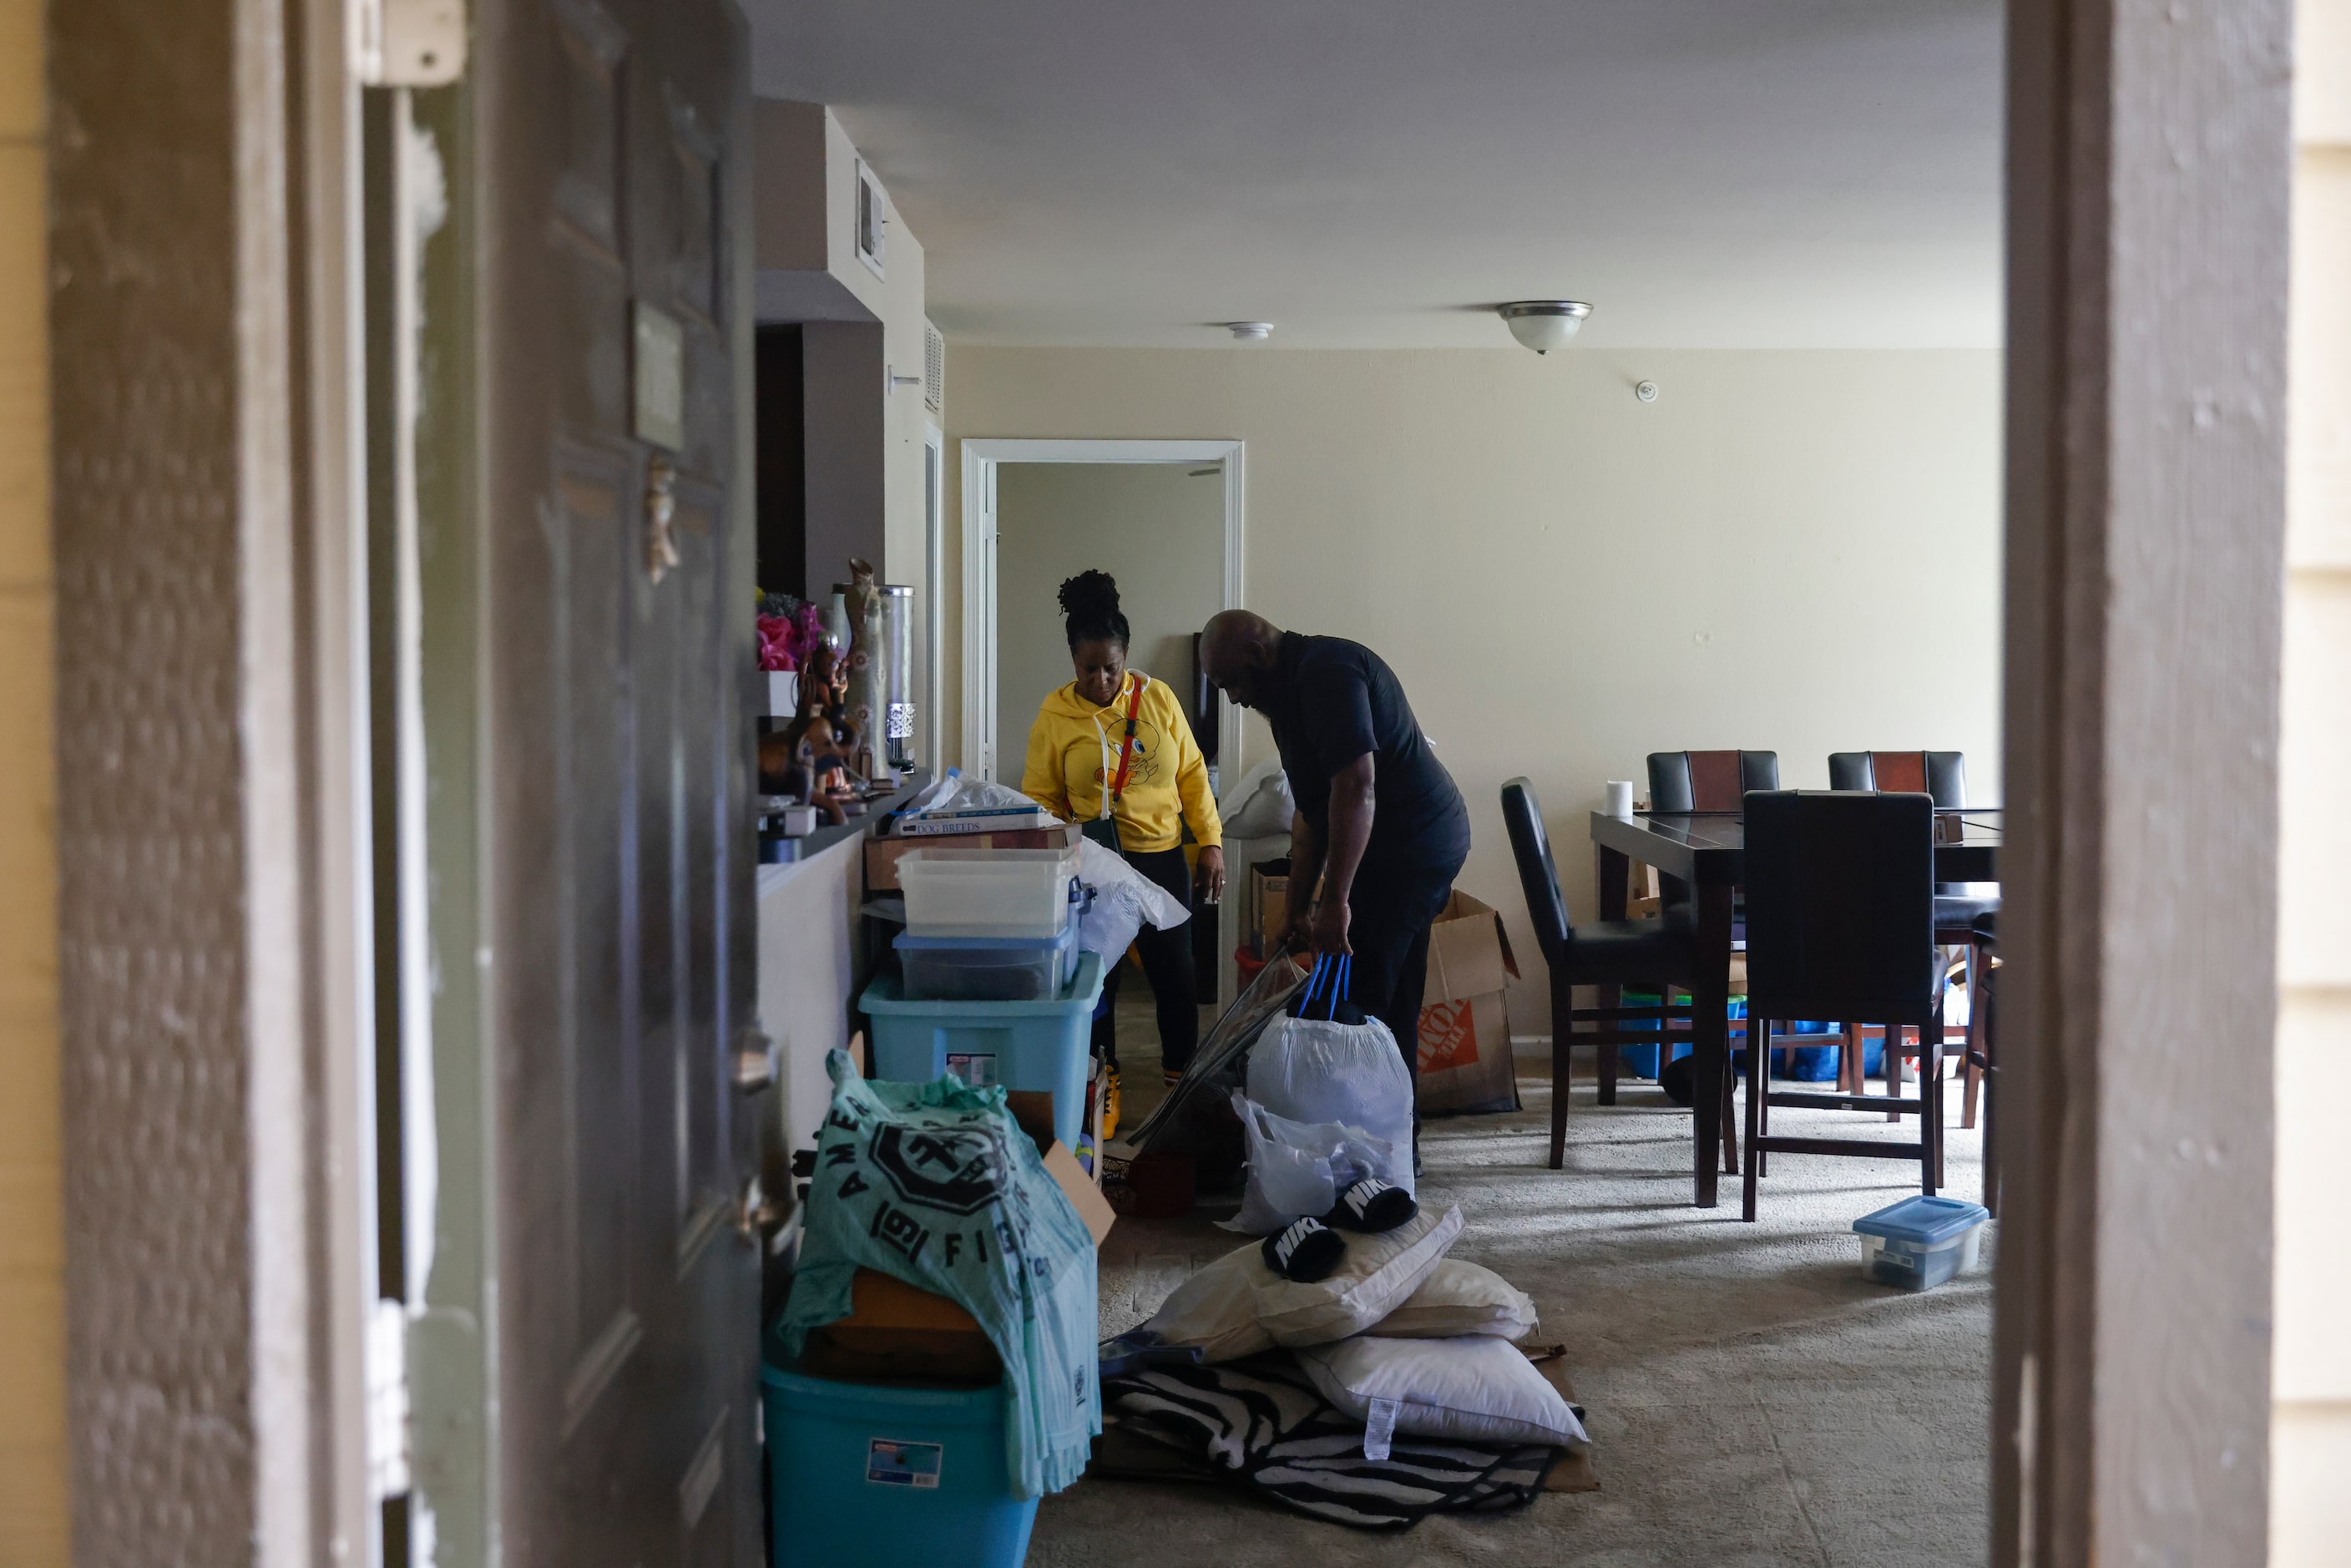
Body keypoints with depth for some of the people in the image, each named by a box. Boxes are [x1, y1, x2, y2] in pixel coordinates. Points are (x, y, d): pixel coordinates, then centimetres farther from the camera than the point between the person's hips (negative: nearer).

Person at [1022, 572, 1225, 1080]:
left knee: (1173, 971, 9)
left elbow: (1192, 773, 4)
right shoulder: (1054, 716, -5)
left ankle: (1182, 1069, 26)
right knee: (1097, 974, 4)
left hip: (1163, 858, 2)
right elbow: (1040, 799, -2)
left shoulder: (1158, 698, -1)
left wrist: (1211, 843, 0)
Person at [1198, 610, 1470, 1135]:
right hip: (1425, 847, 11)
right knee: (1392, 1004, 15)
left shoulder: (1326, 671, -16)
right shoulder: (1294, 690, 18)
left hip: (1406, 851, -11)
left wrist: (1335, 901, -28)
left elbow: (1356, 785, -26)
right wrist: (1298, 910, 19)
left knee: (1357, 1007, -8)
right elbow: (1311, 812, 22)